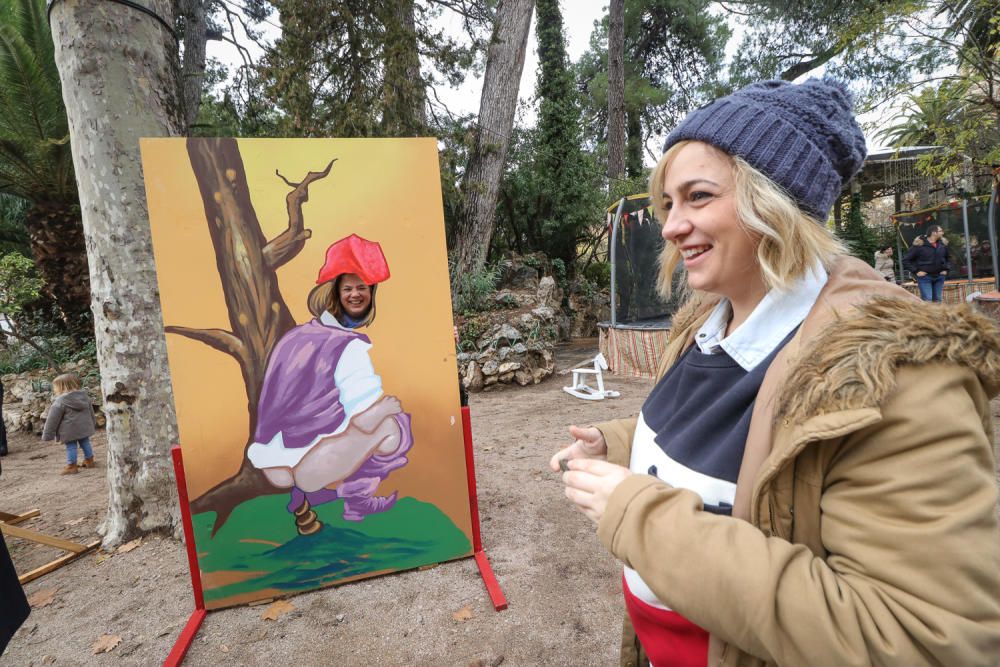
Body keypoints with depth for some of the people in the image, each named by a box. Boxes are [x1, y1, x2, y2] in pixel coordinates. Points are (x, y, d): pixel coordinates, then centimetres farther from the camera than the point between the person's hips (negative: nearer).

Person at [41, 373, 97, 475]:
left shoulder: (60, 401, -16)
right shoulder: (85, 396, 4)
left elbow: (52, 419, -11)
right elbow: (91, 412, 17)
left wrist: (47, 434, -3)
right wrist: (93, 425, 30)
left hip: (70, 430, -6)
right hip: (85, 427, 6)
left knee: (71, 447, 3)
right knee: (85, 443, 17)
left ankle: (71, 466, 10)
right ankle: (89, 461, 28)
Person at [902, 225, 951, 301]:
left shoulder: (943, 243, 8)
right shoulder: (919, 244, -10)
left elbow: (948, 258, 25)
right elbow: (906, 260, -9)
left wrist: (946, 269, 11)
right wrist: (916, 271, -13)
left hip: (939, 276, 6)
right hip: (924, 277, -6)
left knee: (937, 300, 9)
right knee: (927, 300, -11)